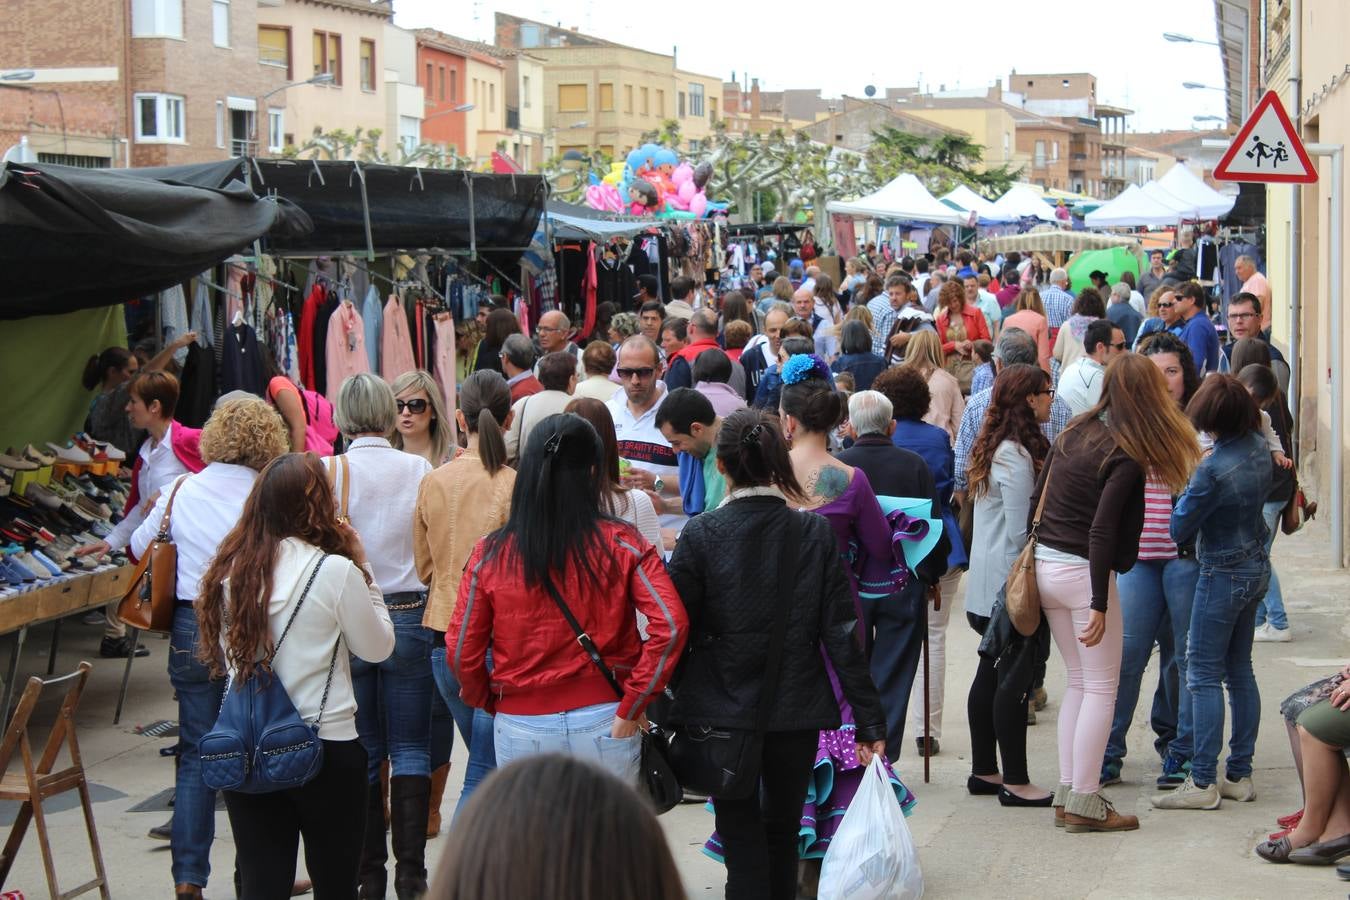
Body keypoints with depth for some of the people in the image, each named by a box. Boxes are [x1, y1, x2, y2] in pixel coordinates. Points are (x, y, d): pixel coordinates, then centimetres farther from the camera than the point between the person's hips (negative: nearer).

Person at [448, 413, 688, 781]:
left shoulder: (491, 553, -3)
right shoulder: (621, 544, -5)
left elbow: (462, 651, -2)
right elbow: (670, 624, -14)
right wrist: (632, 706, -7)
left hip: (520, 727, 1)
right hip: (603, 723, 0)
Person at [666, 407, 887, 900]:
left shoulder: (701, 534, -11)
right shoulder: (816, 532, -6)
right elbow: (842, 631, -6)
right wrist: (869, 720, -2)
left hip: (724, 710, -2)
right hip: (797, 709, 2)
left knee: (741, 835, 7)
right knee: (783, 831, 18)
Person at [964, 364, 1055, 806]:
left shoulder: (996, 449, 12)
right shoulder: (1017, 456, -18)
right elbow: (1020, 531, -18)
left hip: (987, 584, 10)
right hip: (1011, 583, -10)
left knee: (992, 672, 14)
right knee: (1015, 678, -6)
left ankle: (983, 770, 22)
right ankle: (1015, 782, -2)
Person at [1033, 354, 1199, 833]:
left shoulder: (1075, 431, 7)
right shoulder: (1125, 457, -14)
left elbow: (1037, 497, 12)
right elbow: (1101, 532, -19)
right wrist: (1099, 605, -18)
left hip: (1044, 564, 8)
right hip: (1082, 573, -7)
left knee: (1078, 682, 16)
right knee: (1100, 688, 1)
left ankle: (1068, 790, 16)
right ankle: (1084, 803, 1)